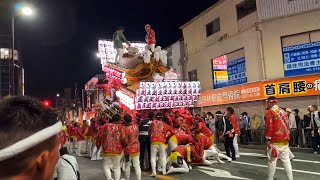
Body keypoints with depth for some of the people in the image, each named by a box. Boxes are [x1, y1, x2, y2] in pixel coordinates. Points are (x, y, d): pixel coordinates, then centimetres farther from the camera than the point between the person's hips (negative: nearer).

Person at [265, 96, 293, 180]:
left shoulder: (270, 112, -8)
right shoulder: (283, 111, 14)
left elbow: (269, 126, -15)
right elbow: (288, 124, 17)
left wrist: (268, 139, -13)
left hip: (275, 140, -7)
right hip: (285, 140, 7)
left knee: (272, 160, 1)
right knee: (286, 160, 11)